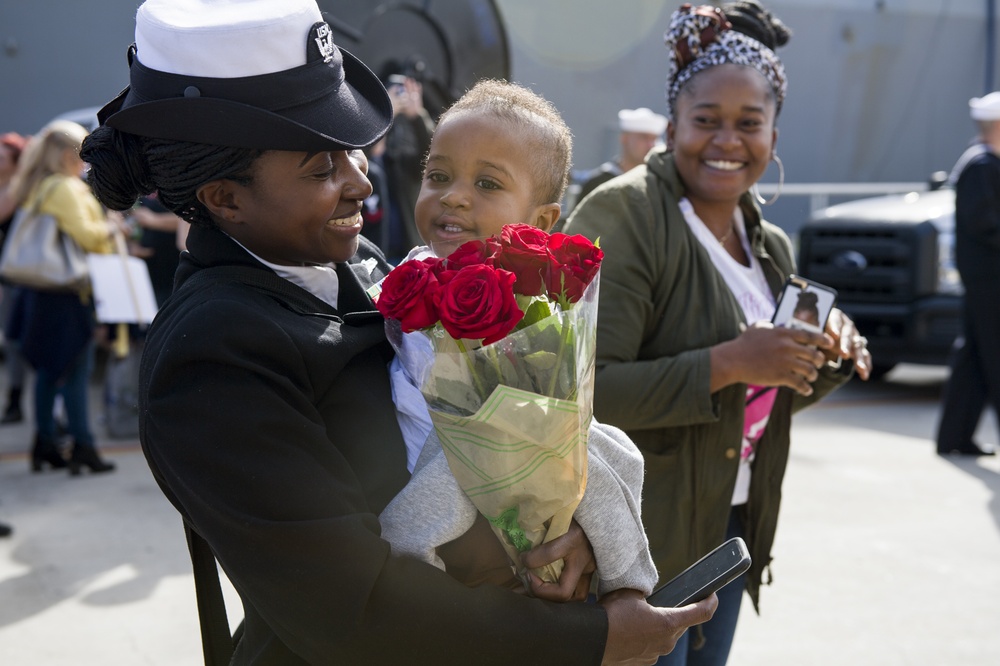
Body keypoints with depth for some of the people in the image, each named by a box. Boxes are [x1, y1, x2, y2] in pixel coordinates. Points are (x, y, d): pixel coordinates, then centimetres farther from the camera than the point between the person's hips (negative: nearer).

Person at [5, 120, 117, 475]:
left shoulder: (36, 187, 13)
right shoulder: (67, 188, -15)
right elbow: (85, 235, -22)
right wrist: (107, 228, -3)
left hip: (42, 290, 9)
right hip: (70, 289, -9)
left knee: (48, 366, 14)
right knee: (76, 368, -6)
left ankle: (44, 443, 20)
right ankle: (82, 446, -3)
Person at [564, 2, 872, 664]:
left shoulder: (771, 247, 8)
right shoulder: (622, 214, -17)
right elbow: (582, 391, -24)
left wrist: (830, 354, -1)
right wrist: (729, 362, -27)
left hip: (732, 531, 8)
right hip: (641, 539, -8)